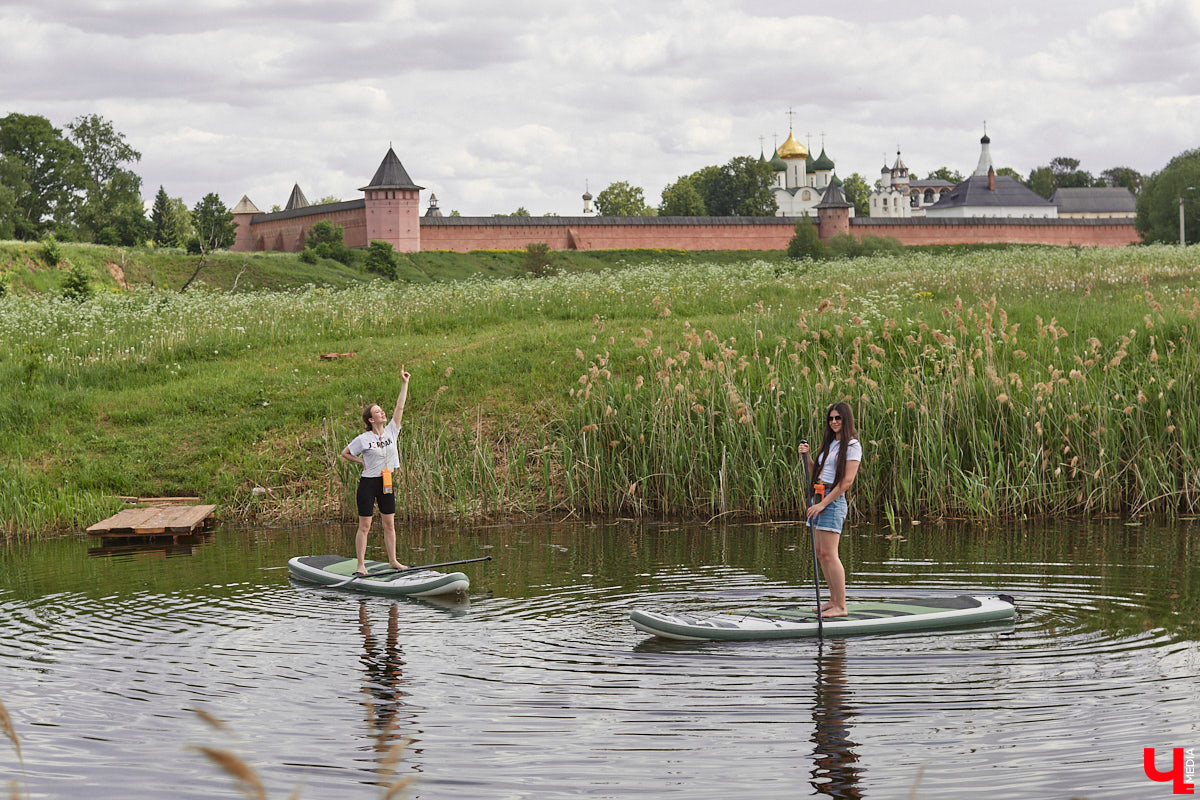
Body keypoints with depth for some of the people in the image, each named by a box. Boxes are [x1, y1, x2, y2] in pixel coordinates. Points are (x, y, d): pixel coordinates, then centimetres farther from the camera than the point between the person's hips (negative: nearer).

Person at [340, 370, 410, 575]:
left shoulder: (391, 431, 3)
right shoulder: (363, 439, -7)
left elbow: (400, 407, 1)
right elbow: (344, 454, 3)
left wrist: (404, 383, -2)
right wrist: (362, 461, -6)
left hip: (387, 483, 5)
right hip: (368, 483, -5)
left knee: (389, 524, 8)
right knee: (364, 526, -2)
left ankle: (392, 561, 16)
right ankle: (361, 564, 1)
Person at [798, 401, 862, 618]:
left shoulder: (852, 446, -7)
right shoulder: (830, 444, 20)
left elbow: (847, 481, -15)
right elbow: (815, 474, 23)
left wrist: (823, 504, -18)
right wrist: (806, 456, 6)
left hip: (834, 500, -9)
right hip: (819, 498, 9)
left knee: (829, 554, -13)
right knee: (820, 553, 9)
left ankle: (840, 606, -11)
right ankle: (833, 600, 16)